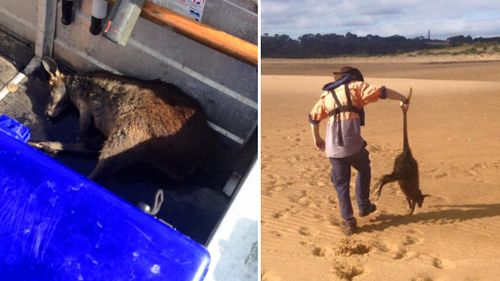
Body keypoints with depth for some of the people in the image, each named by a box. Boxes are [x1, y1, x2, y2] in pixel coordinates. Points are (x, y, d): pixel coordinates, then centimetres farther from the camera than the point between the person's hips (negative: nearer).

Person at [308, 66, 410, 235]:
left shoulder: (327, 94, 19)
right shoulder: (355, 87, 6)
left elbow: (313, 117, 21)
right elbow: (382, 92, -6)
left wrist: (316, 138, 31)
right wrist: (402, 99, 3)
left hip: (333, 148, 3)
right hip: (354, 145, -3)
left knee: (341, 183, 14)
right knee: (364, 171, 25)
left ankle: (348, 221, 9)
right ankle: (363, 206, 30)